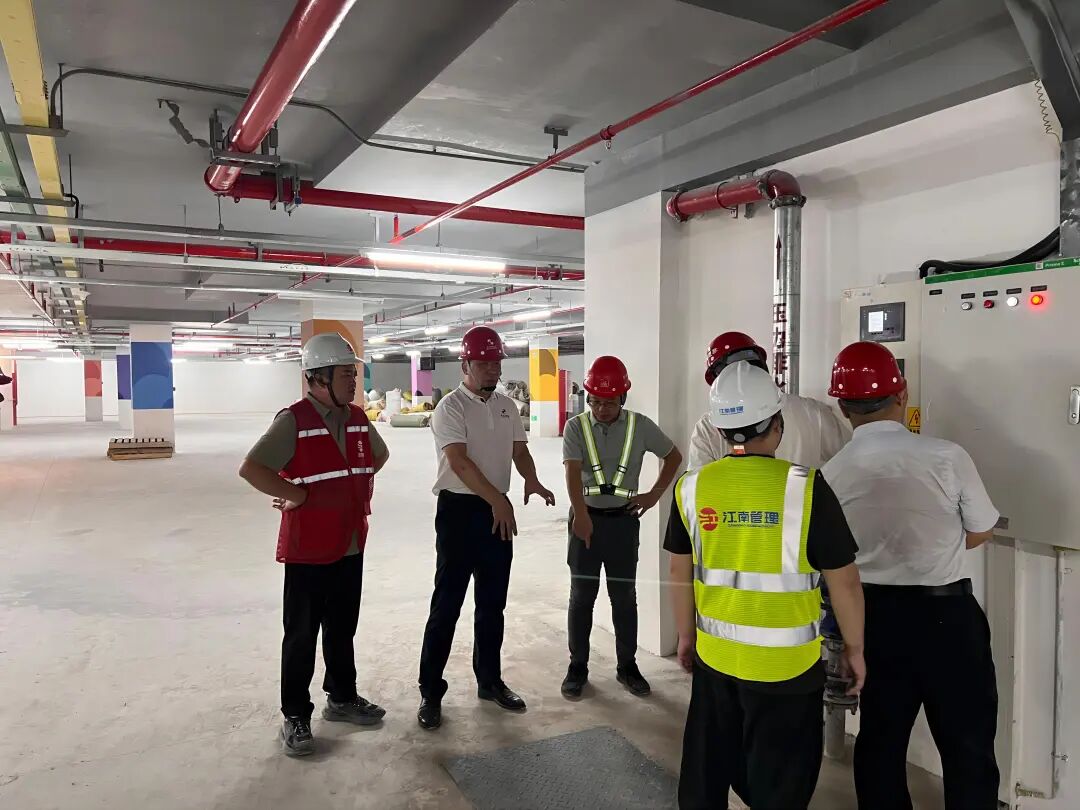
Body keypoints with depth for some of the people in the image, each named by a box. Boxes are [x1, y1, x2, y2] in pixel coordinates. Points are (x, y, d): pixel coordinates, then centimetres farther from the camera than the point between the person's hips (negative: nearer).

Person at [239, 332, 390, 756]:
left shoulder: (357, 418, 5)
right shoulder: (294, 420, -16)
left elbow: (379, 455, 24)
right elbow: (251, 468, -22)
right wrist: (297, 495, -17)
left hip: (351, 546, 7)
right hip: (307, 550, -6)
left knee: (343, 629, 20)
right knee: (302, 636, 7)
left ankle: (342, 698, 37)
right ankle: (295, 716, 22)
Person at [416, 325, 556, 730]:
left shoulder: (507, 406, 9)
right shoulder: (451, 407, -11)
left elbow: (519, 450, 11)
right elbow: (459, 461, -21)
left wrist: (532, 481, -11)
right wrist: (497, 499, -30)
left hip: (497, 511, 6)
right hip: (459, 510, -6)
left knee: (492, 602, 14)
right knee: (447, 604, -1)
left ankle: (489, 681, 28)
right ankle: (430, 692, 11)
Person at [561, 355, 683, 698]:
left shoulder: (640, 426, -2)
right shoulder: (576, 427, -6)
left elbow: (674, 455, 11)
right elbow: (572, 471, -20)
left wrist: (655, 494, 3)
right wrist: (581, 514, -35)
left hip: (623, 519, 1)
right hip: (586, 518, -1)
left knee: (624, 595, 9)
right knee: (581, 596, 7)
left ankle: (627, 665, 24)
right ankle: (578, 666, 19)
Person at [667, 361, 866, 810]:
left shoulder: (692, 487, -6)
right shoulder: (805, 487, -16)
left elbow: (681, 575, 4)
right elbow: (843, 581, -9)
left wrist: (686, 636, 18)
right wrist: (854, 648, 6)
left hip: (714, 655, 3)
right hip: (786, 664, -3)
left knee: (706, 770, 22)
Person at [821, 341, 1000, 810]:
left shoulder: (831, 473, -10)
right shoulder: (946, 456, -15)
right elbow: (981, 533, 0)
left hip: (874, 613, 3)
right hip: (945, 614, -2)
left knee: (879, 737, 17)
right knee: (967, 743, 14)